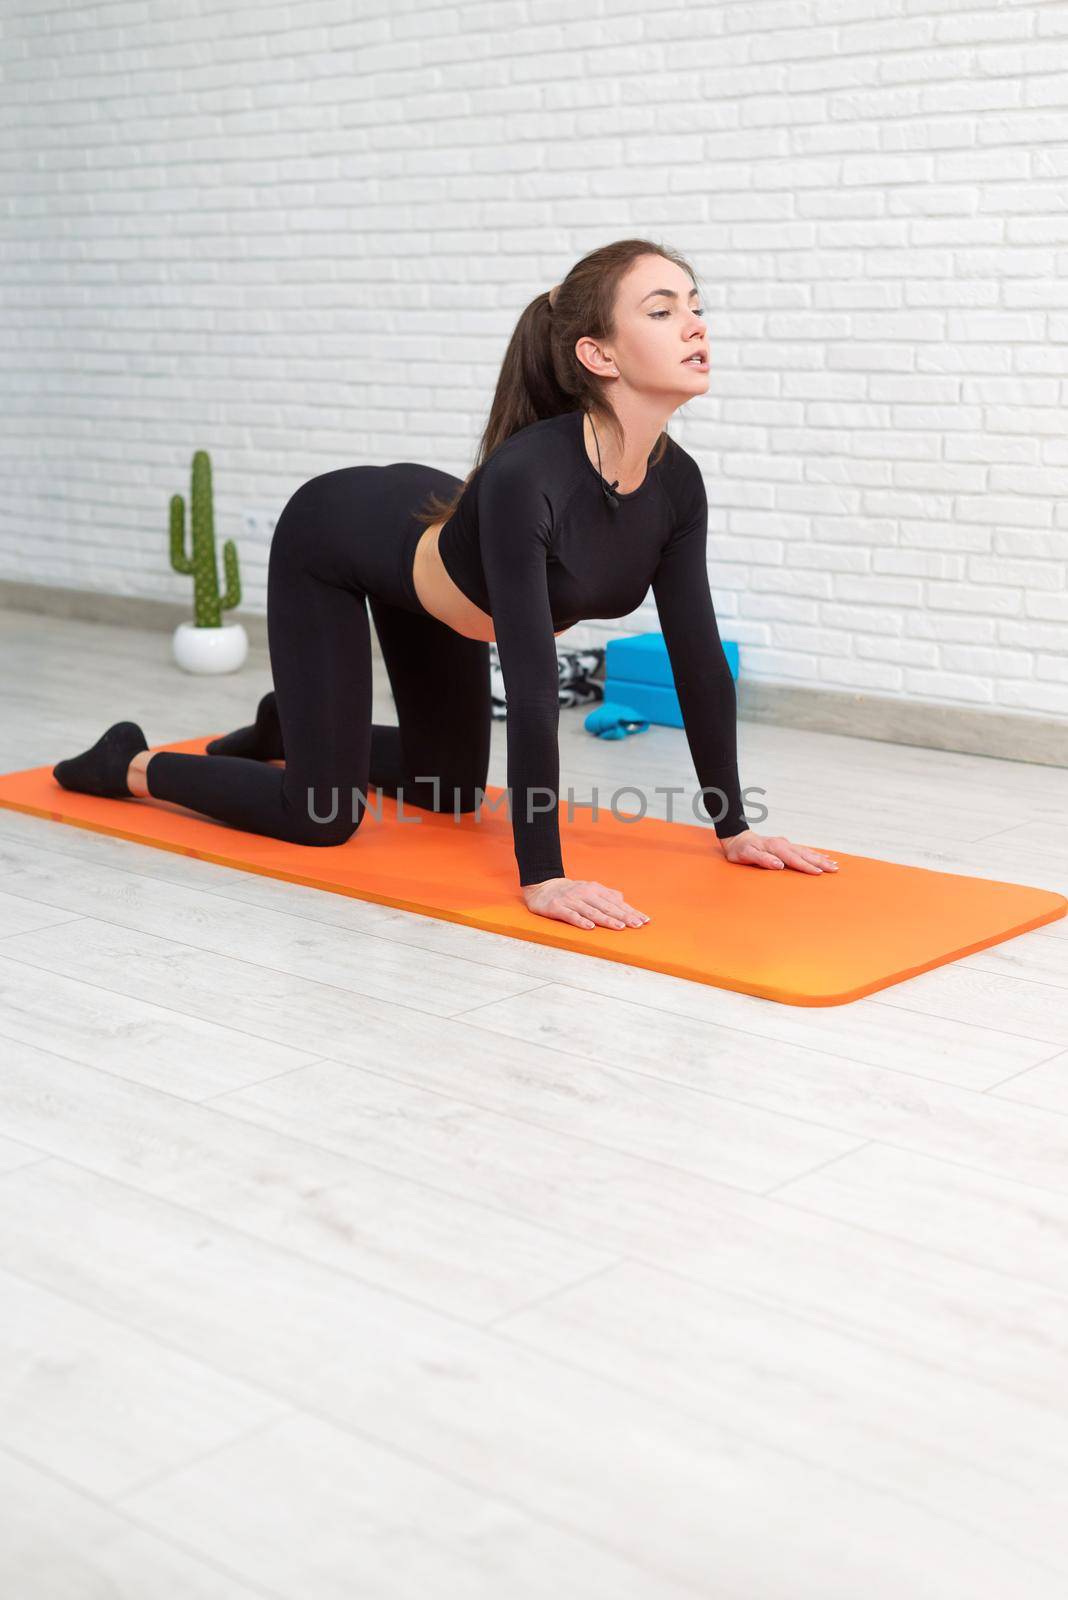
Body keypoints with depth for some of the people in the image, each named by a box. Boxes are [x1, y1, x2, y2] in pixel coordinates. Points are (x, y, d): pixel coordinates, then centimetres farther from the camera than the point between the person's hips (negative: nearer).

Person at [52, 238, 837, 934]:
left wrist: (734, 826, -14)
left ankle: (286, 726, 45)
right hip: (333, 541, -7)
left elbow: (700, 661, -15)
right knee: (322, 814, -5)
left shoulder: (676, 483, -22)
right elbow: (532, 681, -45)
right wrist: (542, 877, -45)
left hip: (426, 549, 7)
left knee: (451, 789, 19)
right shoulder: (524, 476, -44)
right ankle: (130, 764, 20)